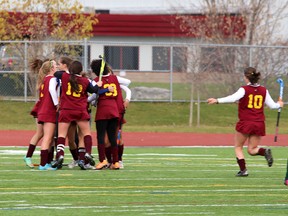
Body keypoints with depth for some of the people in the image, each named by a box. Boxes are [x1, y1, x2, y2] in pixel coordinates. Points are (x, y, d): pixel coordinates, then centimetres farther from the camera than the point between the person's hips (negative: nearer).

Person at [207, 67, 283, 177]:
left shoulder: (244, 89, -7)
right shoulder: (264, 90, 6)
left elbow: (233, 98, -24)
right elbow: (272, 105, 13)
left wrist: (217, 101, -30)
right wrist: (279, 104, 35)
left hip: (245, 123, -4)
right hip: (259, 124, 4)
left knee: (238, 147, 12)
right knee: (252, 149, 11)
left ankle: (243, 170, 1)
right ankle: (265, 151, -20)